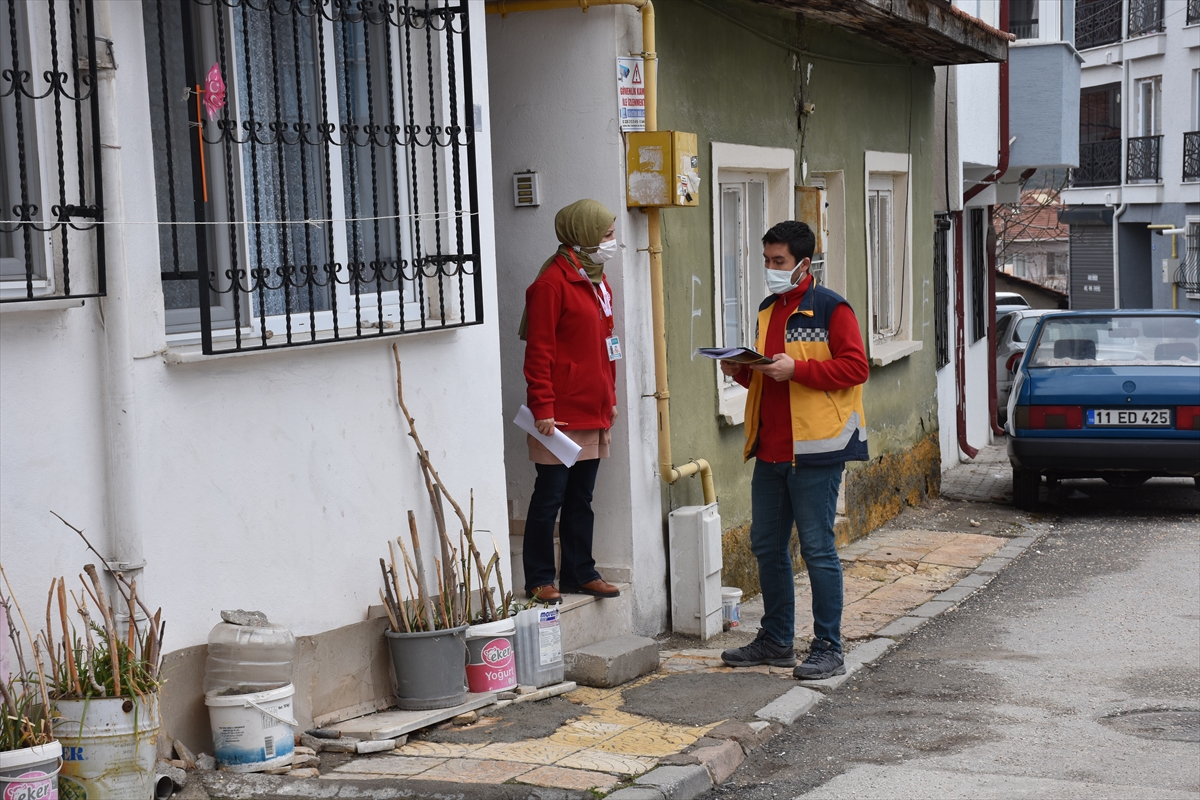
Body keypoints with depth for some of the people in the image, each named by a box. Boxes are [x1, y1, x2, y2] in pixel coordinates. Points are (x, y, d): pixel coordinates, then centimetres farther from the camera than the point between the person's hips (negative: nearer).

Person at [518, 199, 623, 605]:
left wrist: (609, 398, 19)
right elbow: (539, 352, -16)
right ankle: (539, 579, 6)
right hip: (561, 413, -9)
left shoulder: (596, 280, 15)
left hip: (593, 412, 9)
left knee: (581, 497, 14)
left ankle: (580, 572, 22)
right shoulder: (553, 283, -13)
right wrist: (543, 408, -19)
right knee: (549, 496, -2)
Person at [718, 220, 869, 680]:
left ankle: (828, 650, 5)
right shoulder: (768, 310, 16)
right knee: (766, 546, 13)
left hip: (815, 450, -8)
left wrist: (797, 370, -22)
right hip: (770, 449, 8)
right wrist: (742, 371, 4)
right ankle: (776, 641, 25)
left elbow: (855, 367, -15)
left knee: (817, 548, -3)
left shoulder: (830, 308, -8)